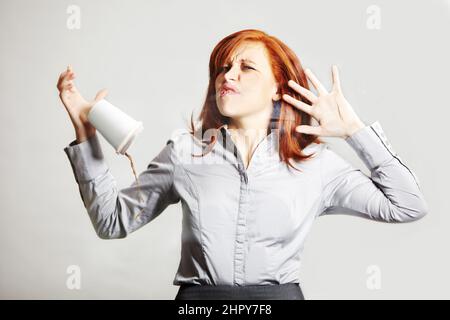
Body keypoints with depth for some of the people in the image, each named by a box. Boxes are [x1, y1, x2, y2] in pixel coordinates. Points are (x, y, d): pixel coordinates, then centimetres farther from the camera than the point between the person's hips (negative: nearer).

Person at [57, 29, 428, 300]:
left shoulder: (314, 162, 6)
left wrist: (355, 128, 1)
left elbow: (409, 206, 4)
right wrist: (86, 132, 3)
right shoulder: (185, 151, 8)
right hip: (197, 295, 0)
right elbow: (113, 219, 10)